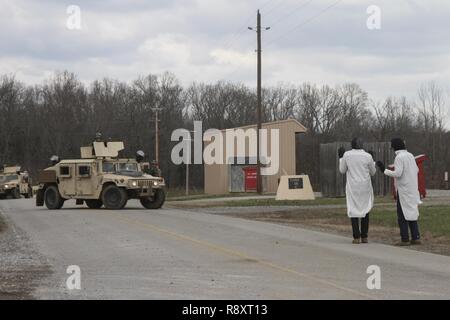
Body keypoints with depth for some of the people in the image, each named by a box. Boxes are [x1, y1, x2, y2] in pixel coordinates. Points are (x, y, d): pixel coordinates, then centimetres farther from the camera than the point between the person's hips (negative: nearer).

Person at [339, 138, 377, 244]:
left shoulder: (347, 155, -5)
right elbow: (373, 172, 7)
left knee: (353, 210, 5)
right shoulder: (368, 156, -5)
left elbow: (342, 170, 5)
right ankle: (364, 237, 10)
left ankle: (356, 237, -2)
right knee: (365, 211, 12)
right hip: (365, 187, 1)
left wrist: (341, 158, 18)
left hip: (352, 187, -1)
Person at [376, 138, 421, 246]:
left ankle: (405, 239, -3)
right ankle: (416, 237, 10)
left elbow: (397, 173, -20)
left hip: (403, 190, -7)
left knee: (402, 215, -1)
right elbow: (416, 170, 16)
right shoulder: (410, 156, 9)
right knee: (412, 213, 12)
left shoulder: (399, 157, -14)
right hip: (413, 189, 7)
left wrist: (384, 170, -11)